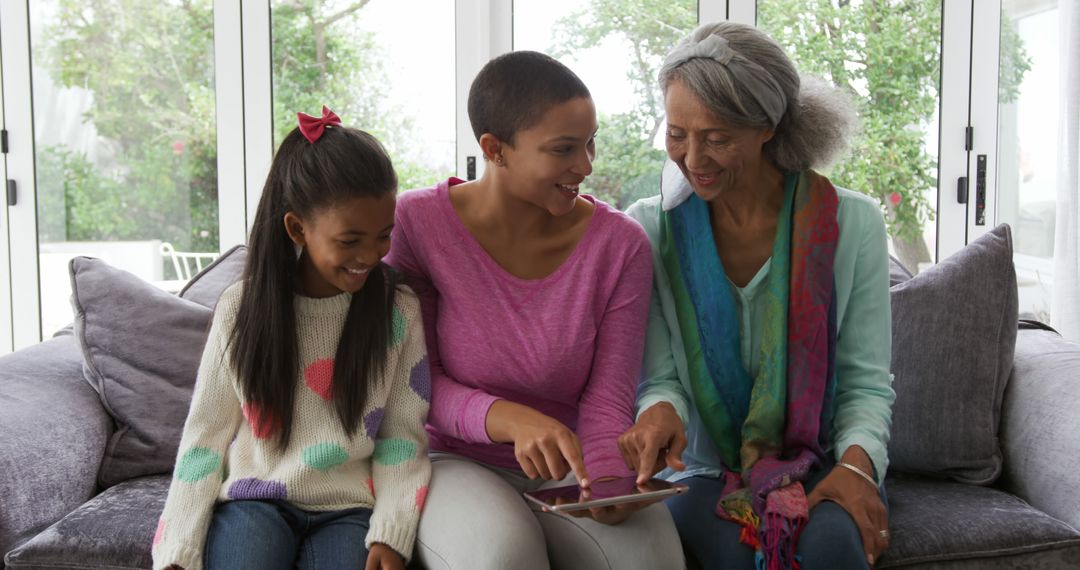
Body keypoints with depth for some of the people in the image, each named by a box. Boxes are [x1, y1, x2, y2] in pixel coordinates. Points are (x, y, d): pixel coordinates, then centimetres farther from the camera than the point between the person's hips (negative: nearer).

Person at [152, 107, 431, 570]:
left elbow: (402, 434, -1)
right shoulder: (241, 308, -1)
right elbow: (206, 433, 3)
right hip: (253, 499, 1)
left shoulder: (398, 311, -2)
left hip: (348, 510, 0)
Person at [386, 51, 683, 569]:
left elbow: (607, 403, -6)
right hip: (454, 462, -2)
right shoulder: (415, 223, -11)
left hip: (565, 473, 2)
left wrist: (607, 481, -28)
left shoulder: (621, 244, -6)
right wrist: (509, 420, -26)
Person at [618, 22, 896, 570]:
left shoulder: (852, 223, -4)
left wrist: (856, 462, -19)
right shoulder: (650, 229, -3)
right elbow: (661, 376, -2)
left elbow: (866, 382, -1)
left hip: (818, 464, 1)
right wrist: (662, 408, -26)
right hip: (703, 469, 0)